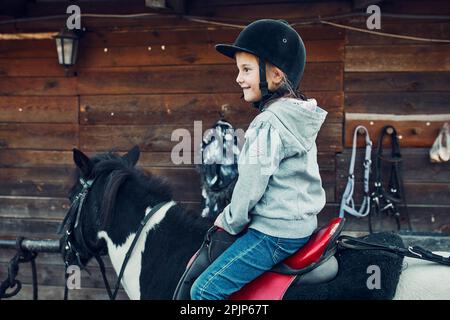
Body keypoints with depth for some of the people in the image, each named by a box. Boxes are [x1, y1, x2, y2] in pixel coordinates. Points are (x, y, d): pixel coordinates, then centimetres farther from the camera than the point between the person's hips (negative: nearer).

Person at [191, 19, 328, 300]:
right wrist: (233, 217, 20)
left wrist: (231, 221, 0)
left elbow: (251, 186, -18)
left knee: (204, 290, -10)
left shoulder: (268, 124, -21)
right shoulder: (300, 117, 8)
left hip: (276, 232, -10)